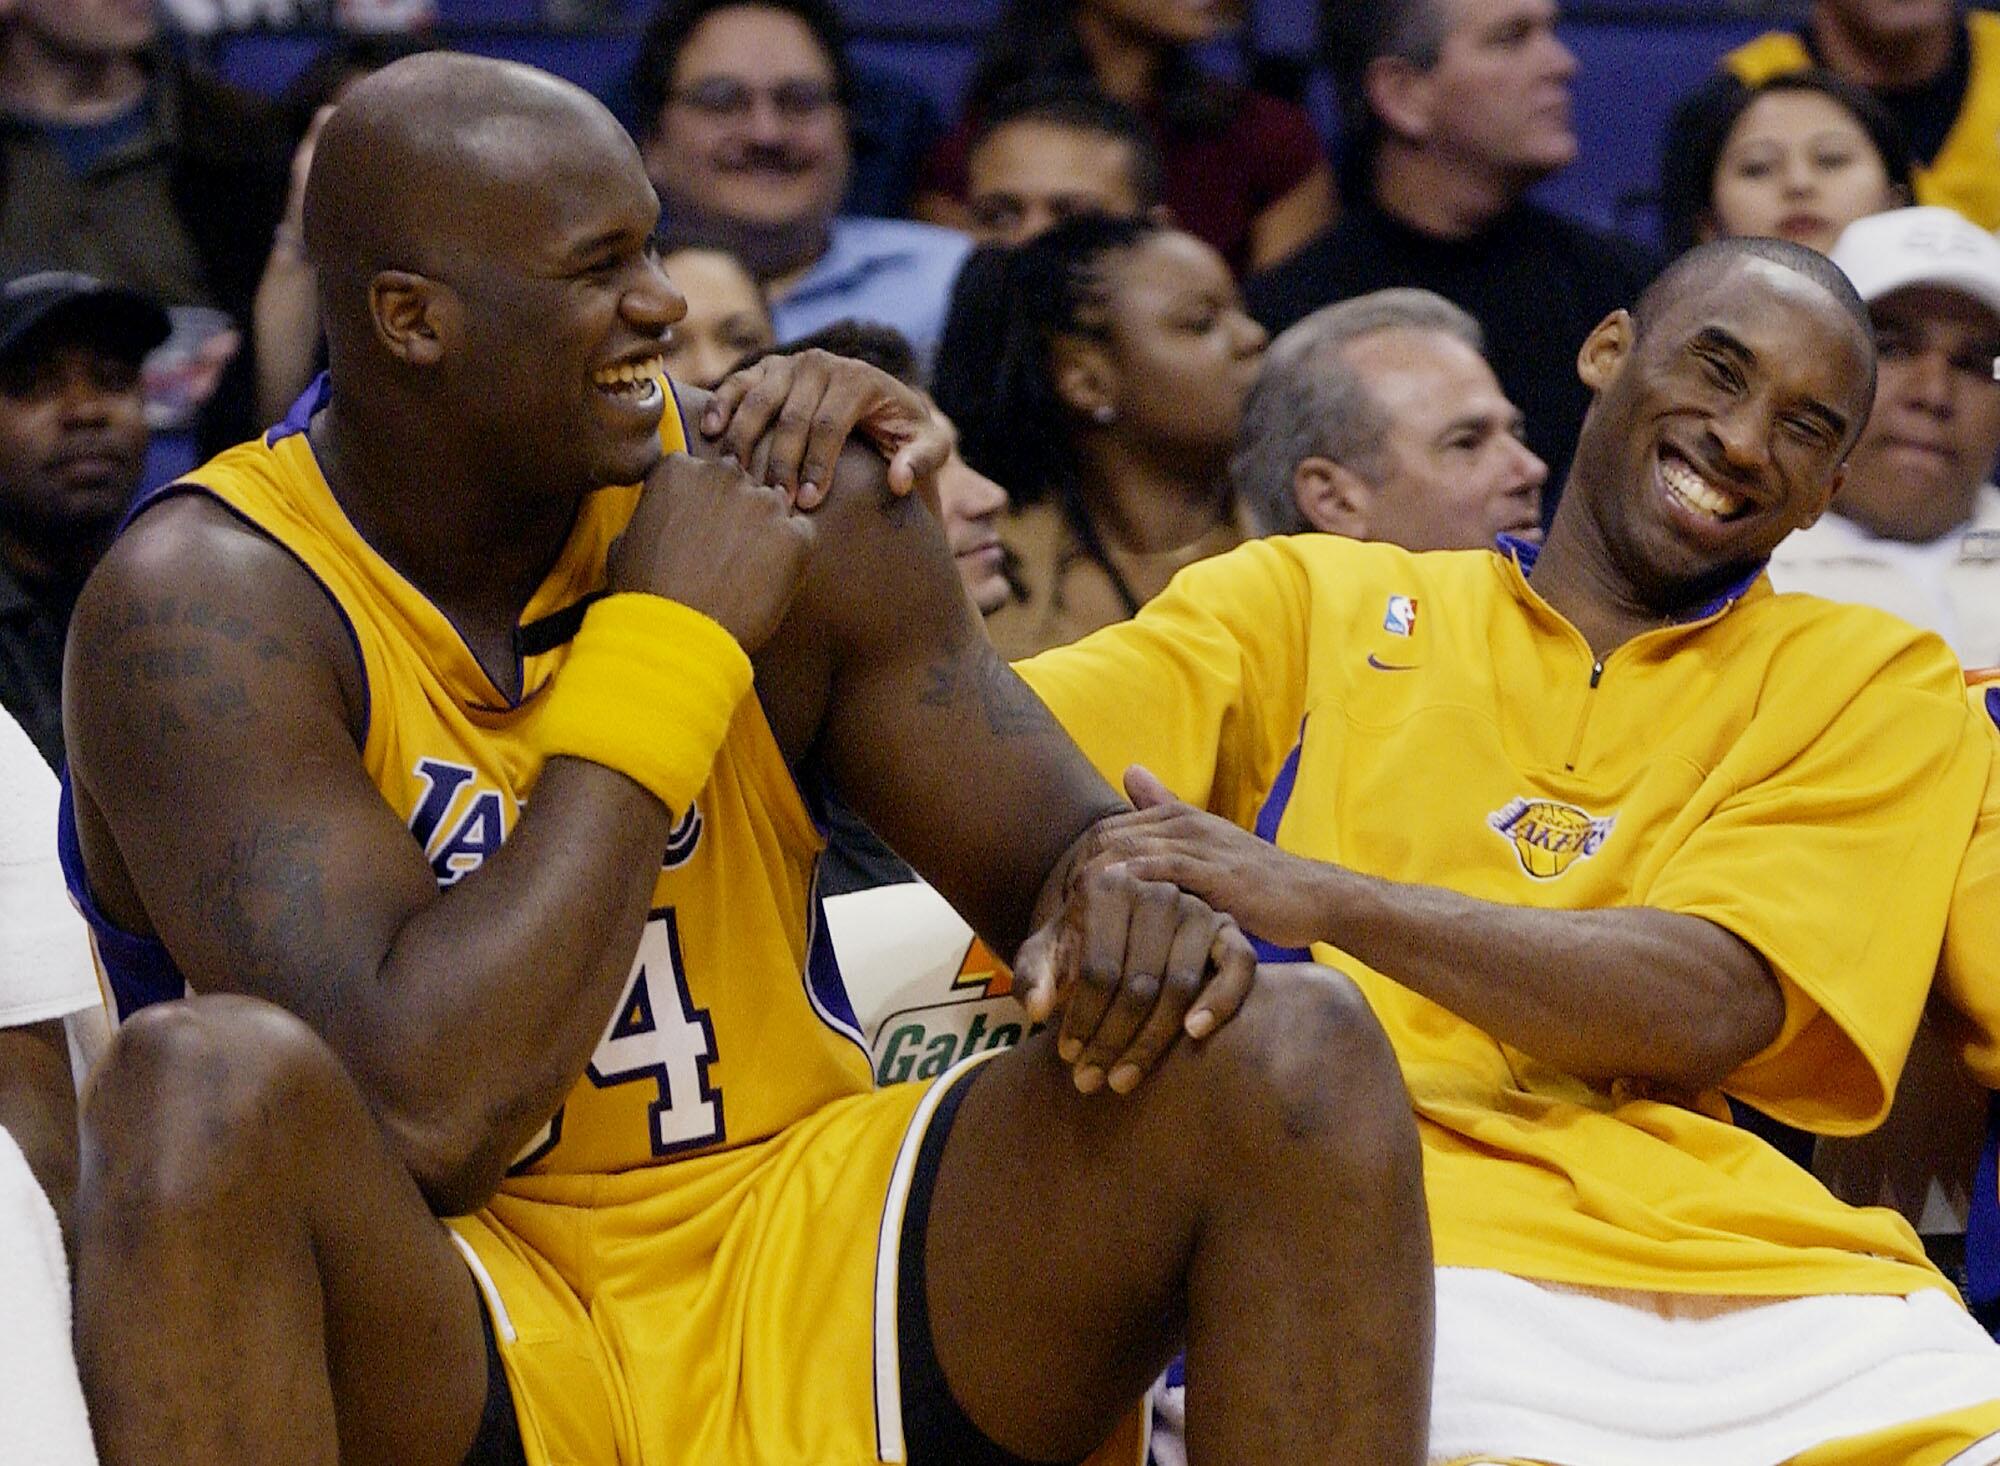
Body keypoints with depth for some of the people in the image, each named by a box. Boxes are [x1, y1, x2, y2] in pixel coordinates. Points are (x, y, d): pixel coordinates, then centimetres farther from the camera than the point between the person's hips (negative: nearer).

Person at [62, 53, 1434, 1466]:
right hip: (441, 1334, -4)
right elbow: (430, 1115, -27)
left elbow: (1070, 848, 8)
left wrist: (1132, 909, -20)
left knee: (1295, 1052, -16)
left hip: (794, 1257, 4)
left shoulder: (778, 504, -1)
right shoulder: (206, 598, -16)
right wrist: (665, 644, -21)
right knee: (205, 1082, -36)